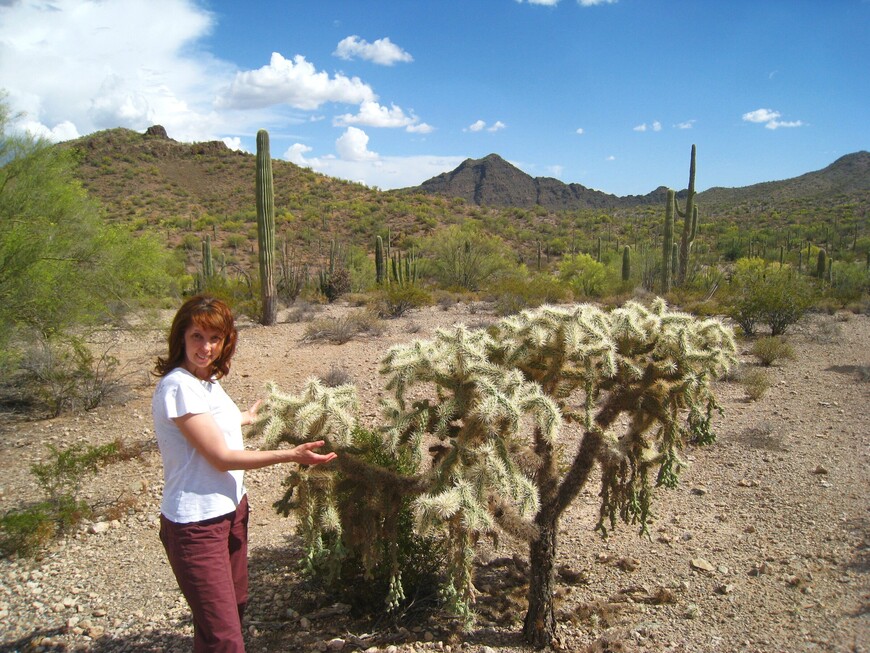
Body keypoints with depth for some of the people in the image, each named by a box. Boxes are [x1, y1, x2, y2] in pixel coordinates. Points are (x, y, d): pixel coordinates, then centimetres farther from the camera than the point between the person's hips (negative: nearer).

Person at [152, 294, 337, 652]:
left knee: (235, 603, 24)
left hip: (231, 508, 10)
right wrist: (291, 455, -19)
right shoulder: (178, 386, -22)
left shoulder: (209, 379, 5)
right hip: (197, 523, -9)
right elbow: (221, 457, -21)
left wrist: (248, 416, 43)